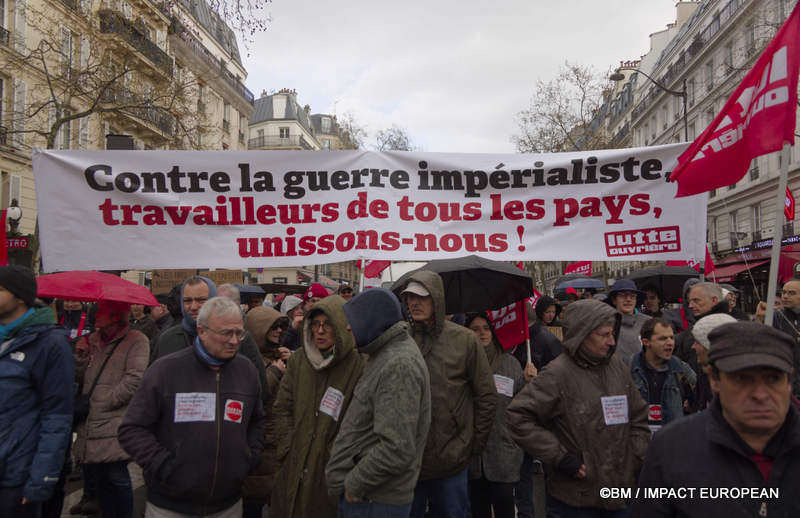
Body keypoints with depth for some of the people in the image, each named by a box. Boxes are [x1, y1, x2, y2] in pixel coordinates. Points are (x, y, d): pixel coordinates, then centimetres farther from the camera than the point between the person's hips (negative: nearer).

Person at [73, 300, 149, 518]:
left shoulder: (136, 340, -7)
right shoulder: (92, 339, 14)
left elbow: (134, 381, -16)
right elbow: (81, 378, 17)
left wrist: (99, 404, -11)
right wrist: (81, 357, -2)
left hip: (114, 429, -7)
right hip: (89, 426, 7)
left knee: (115, 478, -4)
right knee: (94, 474, 14)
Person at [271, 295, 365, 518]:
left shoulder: (358, 366, -11)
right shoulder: (298, 359, 5)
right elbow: (282, 409, 8)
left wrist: (334, 457, -11)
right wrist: (288, 448, 0)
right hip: (293, 467, 4)